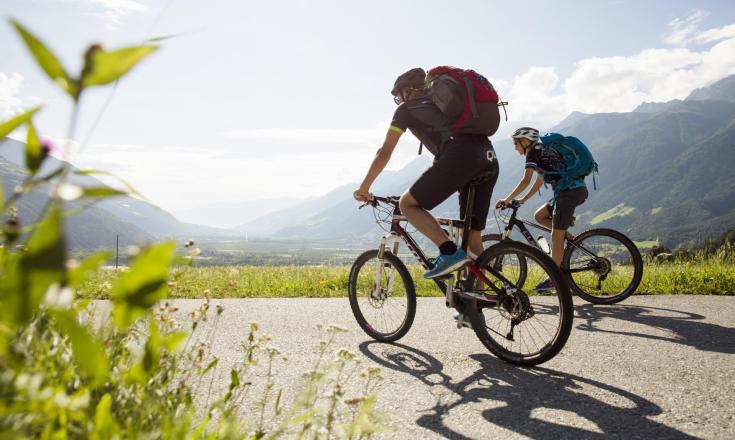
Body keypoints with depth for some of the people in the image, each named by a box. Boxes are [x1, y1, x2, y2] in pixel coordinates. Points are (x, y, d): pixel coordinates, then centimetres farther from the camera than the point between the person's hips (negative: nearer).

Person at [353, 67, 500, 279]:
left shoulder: (407, 108, 17)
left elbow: (384, 153, 14)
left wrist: (363, 188, 23)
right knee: (473, 236, 13)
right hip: (490, 159, 7)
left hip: (461, 156, -7)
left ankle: (449, 251, -9)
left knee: (407, 204, 4)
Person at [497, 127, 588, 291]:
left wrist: (507, 200, -10)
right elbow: (539, 182, 26)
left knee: (556, 237, -5)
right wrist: (523, 200, 24)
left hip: (569, 191, -9)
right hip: (577, 190, 9)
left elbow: (526, 180, -14)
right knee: (539, 216, 16)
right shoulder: (542, 151, 23)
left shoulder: (533, 152, -4)